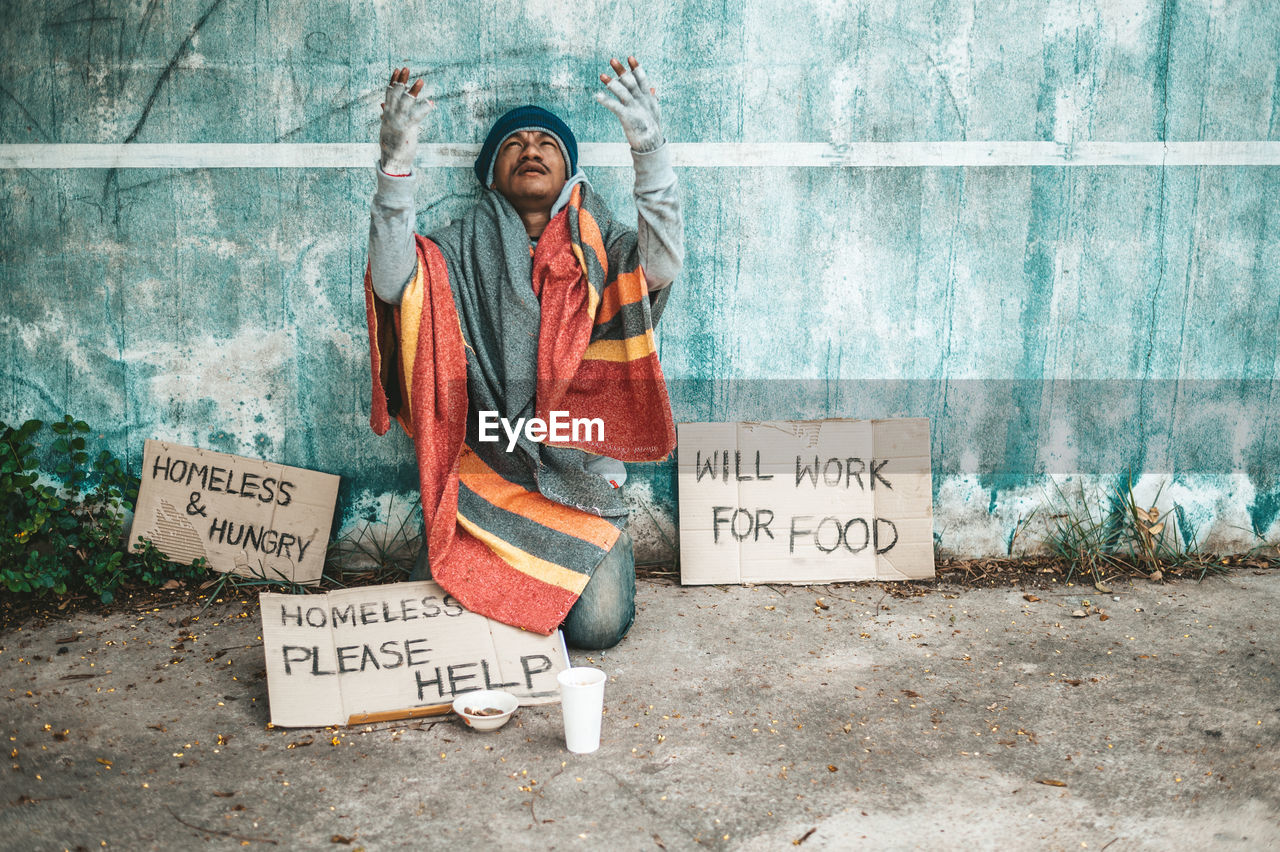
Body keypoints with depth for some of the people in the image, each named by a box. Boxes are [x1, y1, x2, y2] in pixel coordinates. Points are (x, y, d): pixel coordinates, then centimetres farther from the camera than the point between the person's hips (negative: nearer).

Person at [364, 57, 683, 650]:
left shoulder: (597, 248, 3)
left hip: (579, 472, 0)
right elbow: (390, 281, -15)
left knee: (598, 625, -15)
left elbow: (663, 265, -19)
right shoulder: (464, 251, 4)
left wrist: (650, 150, -33)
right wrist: (396, 163, -28)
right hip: (483, 474, 1)